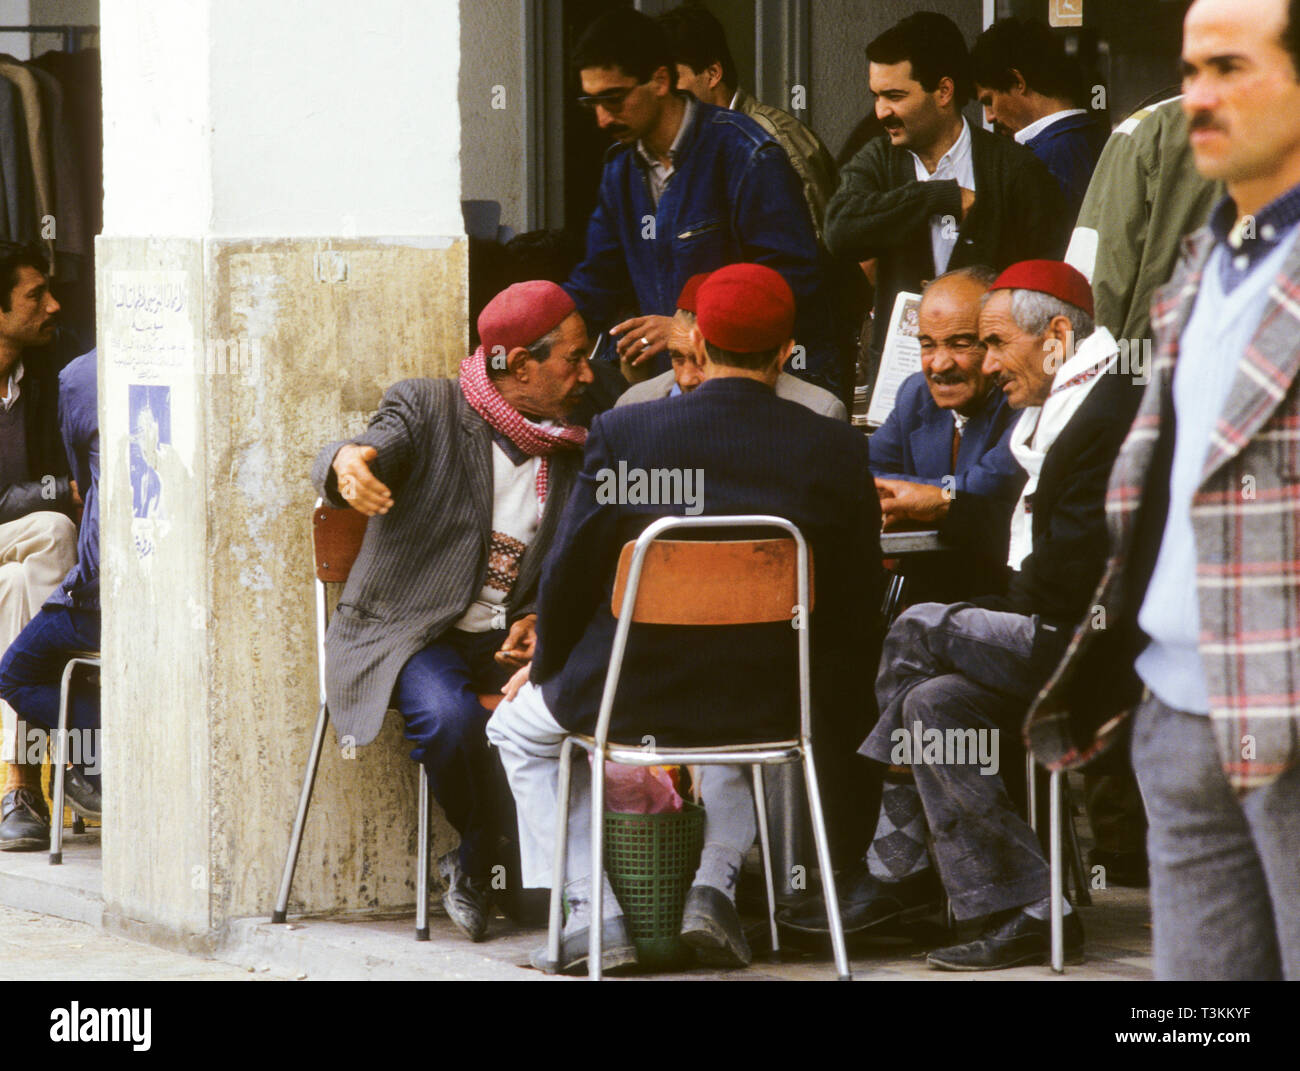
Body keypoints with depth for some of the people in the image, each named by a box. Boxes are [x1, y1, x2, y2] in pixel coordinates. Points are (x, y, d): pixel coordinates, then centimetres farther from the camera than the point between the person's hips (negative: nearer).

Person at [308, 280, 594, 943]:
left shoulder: (569, 453, 12)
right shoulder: (426, 408, -3)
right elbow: (375, 451, -21)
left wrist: (538, 621, -5)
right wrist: (347, 462, -47)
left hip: (507, 638, 4)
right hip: (407, 632, -4)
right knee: (448, 716, -36)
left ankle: (476, 866, -8)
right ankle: (487, 846, -7)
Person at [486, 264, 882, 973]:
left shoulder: (621, 433, -11)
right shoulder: (836, 449, -7)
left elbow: (572, 569, -5)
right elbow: (858, 603, -2)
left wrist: (543, 664, 14)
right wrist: (822, 685, 16)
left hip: (632, 696, -2)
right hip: (774, 706, 2)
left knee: (519, 725, 29)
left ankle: (593, 915, 18)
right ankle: (715, 885, 22)